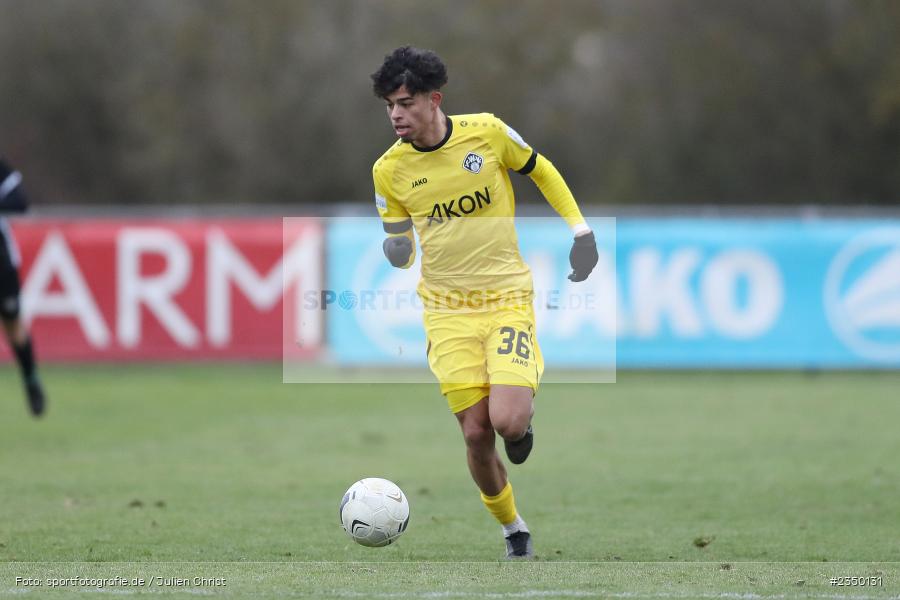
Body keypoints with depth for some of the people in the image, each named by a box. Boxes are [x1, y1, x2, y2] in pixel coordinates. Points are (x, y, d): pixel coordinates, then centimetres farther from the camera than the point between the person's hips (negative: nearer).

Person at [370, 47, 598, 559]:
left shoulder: (487, 132, -9)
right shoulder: (390, 170, -4)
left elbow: (541, 170, 10)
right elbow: (401, 248, 5)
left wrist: (580, 229, 8)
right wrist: (395, 252, -19)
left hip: (507, 298, -2)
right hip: (447, 309, 2)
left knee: (507, 423, -20)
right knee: (476, 434, -6)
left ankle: (524, 411, 19)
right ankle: (515, 532, 18)